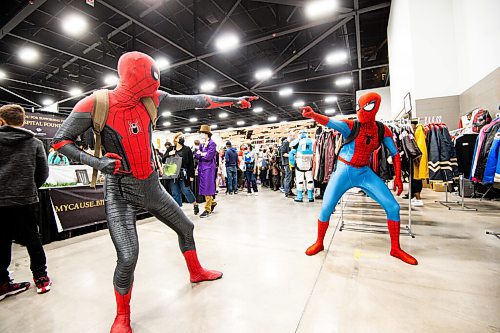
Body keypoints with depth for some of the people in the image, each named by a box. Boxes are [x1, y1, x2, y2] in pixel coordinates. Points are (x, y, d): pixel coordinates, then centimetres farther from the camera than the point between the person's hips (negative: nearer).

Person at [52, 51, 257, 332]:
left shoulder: (152, 99, -3)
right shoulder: (96, 103, -13)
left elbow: (196, 101, 2)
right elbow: (60, 141, -4)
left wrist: (234, 100, 6)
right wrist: (96, 162, -23)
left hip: (152, 187, 5)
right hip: (121, 192, -5)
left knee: (186, 227, 15)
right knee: (128, 257, -13)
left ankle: (196, 271, 45)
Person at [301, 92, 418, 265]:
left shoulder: (383, 130, 0)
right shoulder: (350, 126, -11)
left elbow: (395, 154, 8)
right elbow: (329, 122, -30)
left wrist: (398, 177, 2)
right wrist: (313, 115, -49)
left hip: (365, 173, 4)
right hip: (344, 172, -3)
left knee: (393, 207, -2)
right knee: (326, 209, -6)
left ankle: (395, 248, 19)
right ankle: (319, 243, 19)